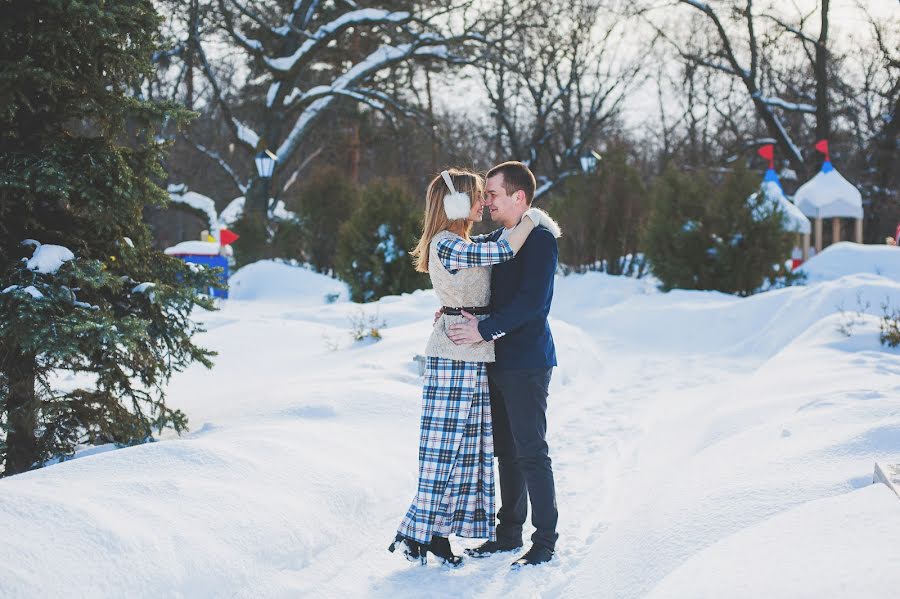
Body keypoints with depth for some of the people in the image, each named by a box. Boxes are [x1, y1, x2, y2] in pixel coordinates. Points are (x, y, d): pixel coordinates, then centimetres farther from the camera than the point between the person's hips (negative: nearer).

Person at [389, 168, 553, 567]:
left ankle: (437, 532, 12)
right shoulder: (445, 245, -14)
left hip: (473, 357, 9)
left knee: (470, 443, 8)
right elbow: (502, 251, -22)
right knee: (447, 443, -7)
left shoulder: (463, 245, 17)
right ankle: (418, 532, -1)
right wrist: (531, 219, -7)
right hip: (455, 357, -9)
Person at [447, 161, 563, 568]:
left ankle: (545, 542, 3)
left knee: (531, 452, -5)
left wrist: (484, 330, -23)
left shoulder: (540, 240, -13)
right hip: (498, 362, 9)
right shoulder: (494, 239, 14)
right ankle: (509, 533, 24)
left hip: (526, 362, -9)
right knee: (506, 451, 14)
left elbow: (533, 302, -22)